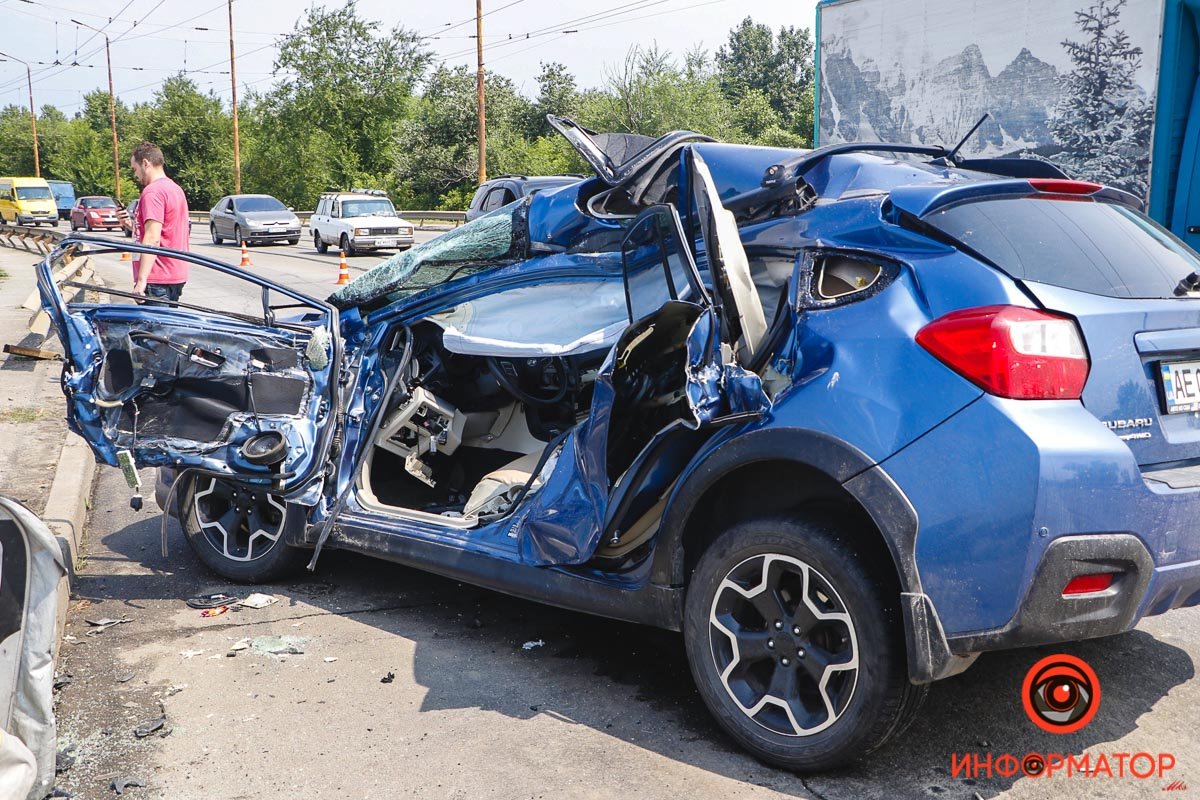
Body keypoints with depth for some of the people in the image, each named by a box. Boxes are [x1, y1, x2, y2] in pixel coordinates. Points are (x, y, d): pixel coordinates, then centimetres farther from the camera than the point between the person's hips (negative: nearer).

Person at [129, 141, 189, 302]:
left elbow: (152, 239, -22)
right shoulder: (175, 188, 17)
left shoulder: (152, 191, -13)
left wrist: (141, 280, -25)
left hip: (158, 279, -10)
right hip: (177, 275, 10)